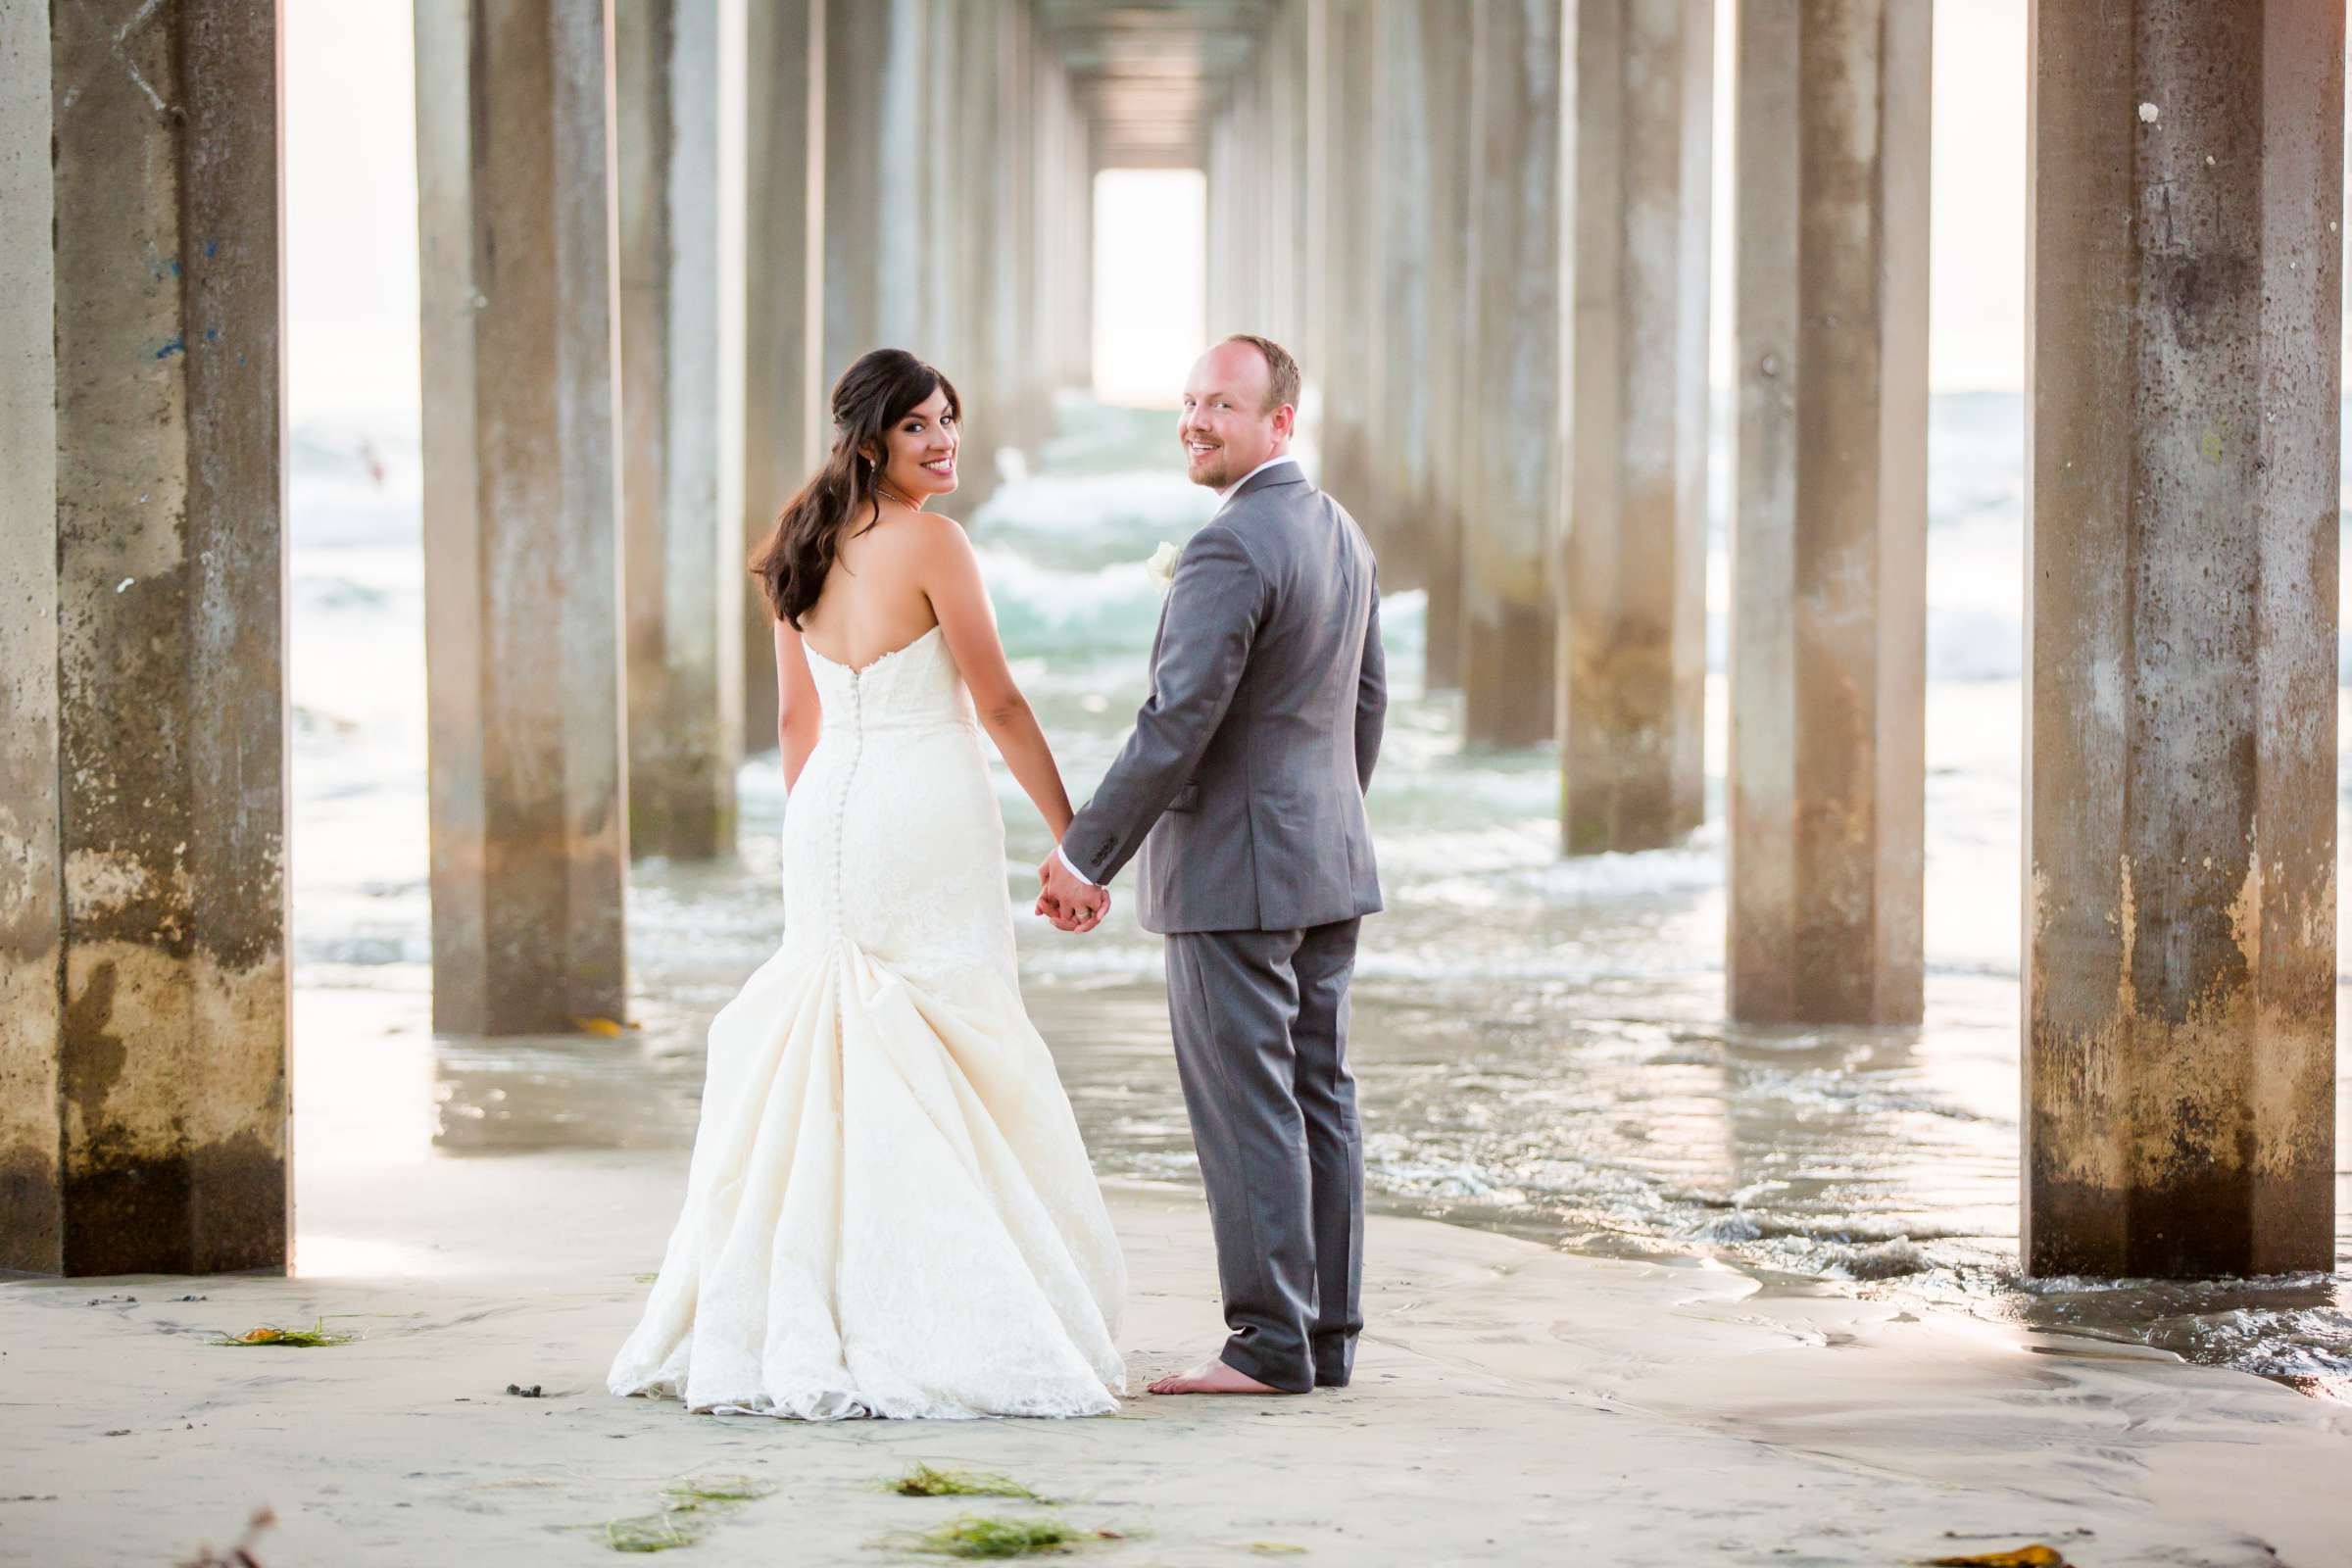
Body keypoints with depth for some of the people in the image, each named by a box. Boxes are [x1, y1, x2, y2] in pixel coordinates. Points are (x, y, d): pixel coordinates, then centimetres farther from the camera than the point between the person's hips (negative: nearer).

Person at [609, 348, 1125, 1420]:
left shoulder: (810, 549, 10)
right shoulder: (930, 542, -11)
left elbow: (796, 720, 15)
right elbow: (998, 704, -9)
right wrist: (1073, 838, -3)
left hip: (827, 822, 7)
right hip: (925, 823, -7)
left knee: (825, 1061, 10)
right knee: (952, 1074, -2)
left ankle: (797, 1330, 10)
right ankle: (946, 1330, -4)